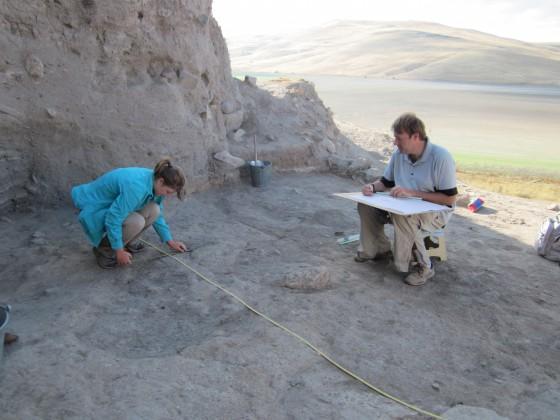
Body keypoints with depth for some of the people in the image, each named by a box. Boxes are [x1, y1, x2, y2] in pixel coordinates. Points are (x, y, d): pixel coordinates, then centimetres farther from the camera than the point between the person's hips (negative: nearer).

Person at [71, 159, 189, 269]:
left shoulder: (154, 182, -8)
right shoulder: (137, 187, -36)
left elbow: (157, 214, 6)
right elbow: (113, 218, -33)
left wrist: (170, 241, 6)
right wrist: (119, 251, -24)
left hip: (115, 205, 8)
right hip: (94, 209, -8)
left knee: (153, 210, -13)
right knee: (136, 222, -30)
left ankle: (128, 242, 7)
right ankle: (103, 249, -6)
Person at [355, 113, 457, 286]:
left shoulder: (441, 157, -21)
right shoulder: (399, 154, -2)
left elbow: (449, 199, -22)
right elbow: (386, 182, 11)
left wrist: (412, 192, -27)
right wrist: (372, 187, -13)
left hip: (436, 212, -7)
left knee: (402, 215, -37)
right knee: (366, 205, -9)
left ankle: (423, 267, -19)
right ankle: (379, 249, 11)